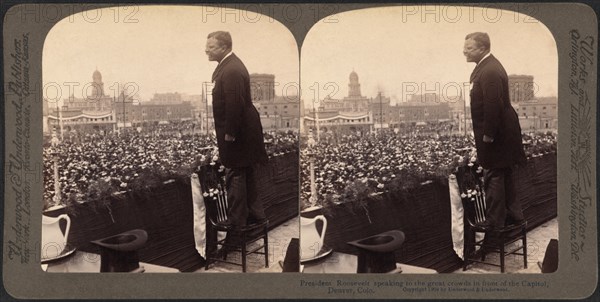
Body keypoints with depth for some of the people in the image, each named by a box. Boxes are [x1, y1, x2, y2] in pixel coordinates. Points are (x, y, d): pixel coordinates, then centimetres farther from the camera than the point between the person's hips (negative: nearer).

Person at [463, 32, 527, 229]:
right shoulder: (486, 66, 11)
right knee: (504, 176, 19)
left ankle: (494, 221, 6)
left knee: (494, 177, -2)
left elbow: (493, 106, -26)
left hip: (496, 134, -11)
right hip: (500, 132, 11)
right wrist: (486, 134, 19)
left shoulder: (490, 71, -22)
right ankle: (514, 215, 29)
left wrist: (488, 135, -22)